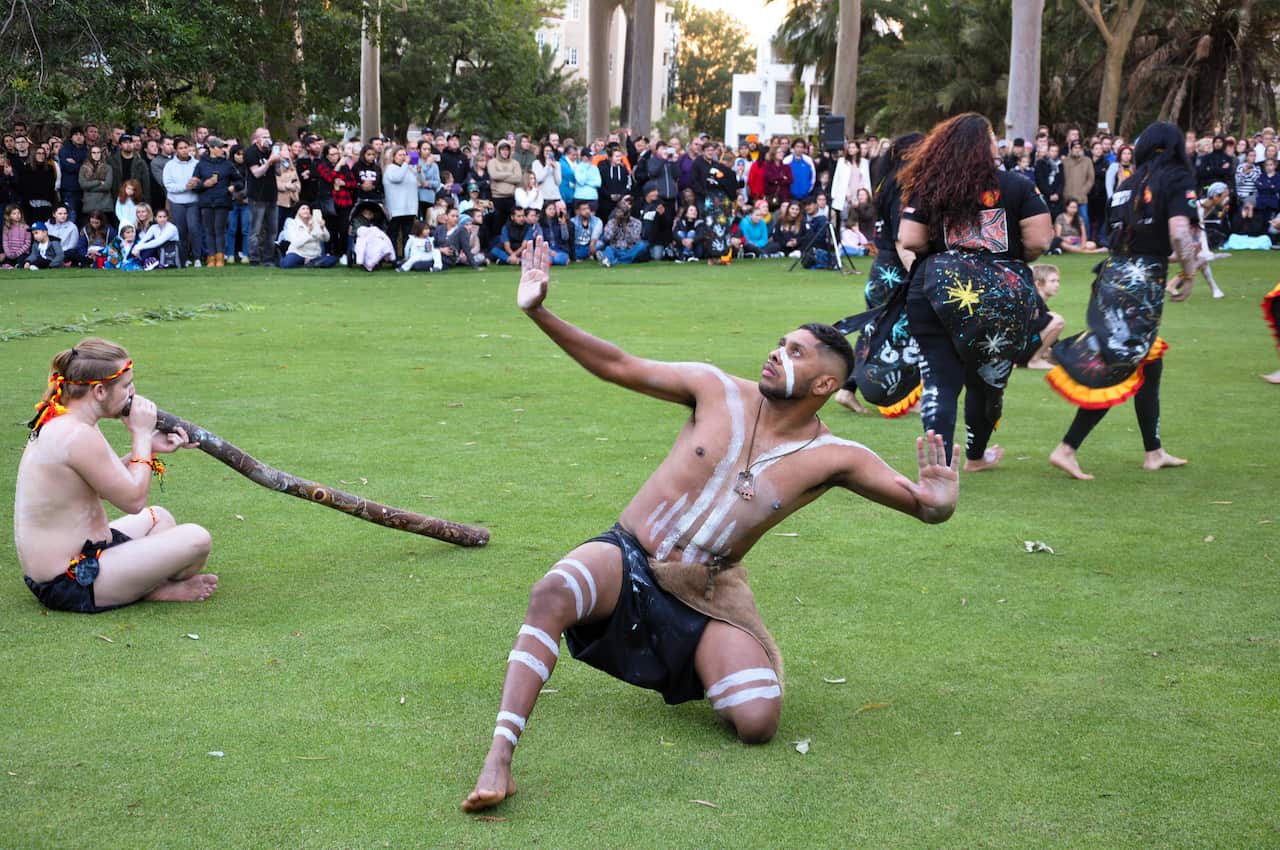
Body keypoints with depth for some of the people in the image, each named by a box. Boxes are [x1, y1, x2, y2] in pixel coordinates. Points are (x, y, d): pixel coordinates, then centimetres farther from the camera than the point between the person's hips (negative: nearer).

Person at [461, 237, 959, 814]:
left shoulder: (833, 458, -6)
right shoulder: (718, 391, -5)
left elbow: (921, 503, -6)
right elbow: (617, 367, -3)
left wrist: (938, 500, -33)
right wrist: (539, 313, -12)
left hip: (707, 594, 1)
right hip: (628, 560, 0)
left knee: (757, 722, -19)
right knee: (551, 595, -34)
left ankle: (704, 669, 19)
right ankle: (498, 760, -33)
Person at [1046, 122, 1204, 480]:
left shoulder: (1130, 181, 15)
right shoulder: (1177, 178, -5)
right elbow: (1179, 232, -18)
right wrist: (1188, 276, -5)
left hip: (1113, 275, 7)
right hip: (1144, 280, -7)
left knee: (1150, 362, 16)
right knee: (1116, 371, -3)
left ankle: (1154, 452, 24)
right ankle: (1067, 449, -6)